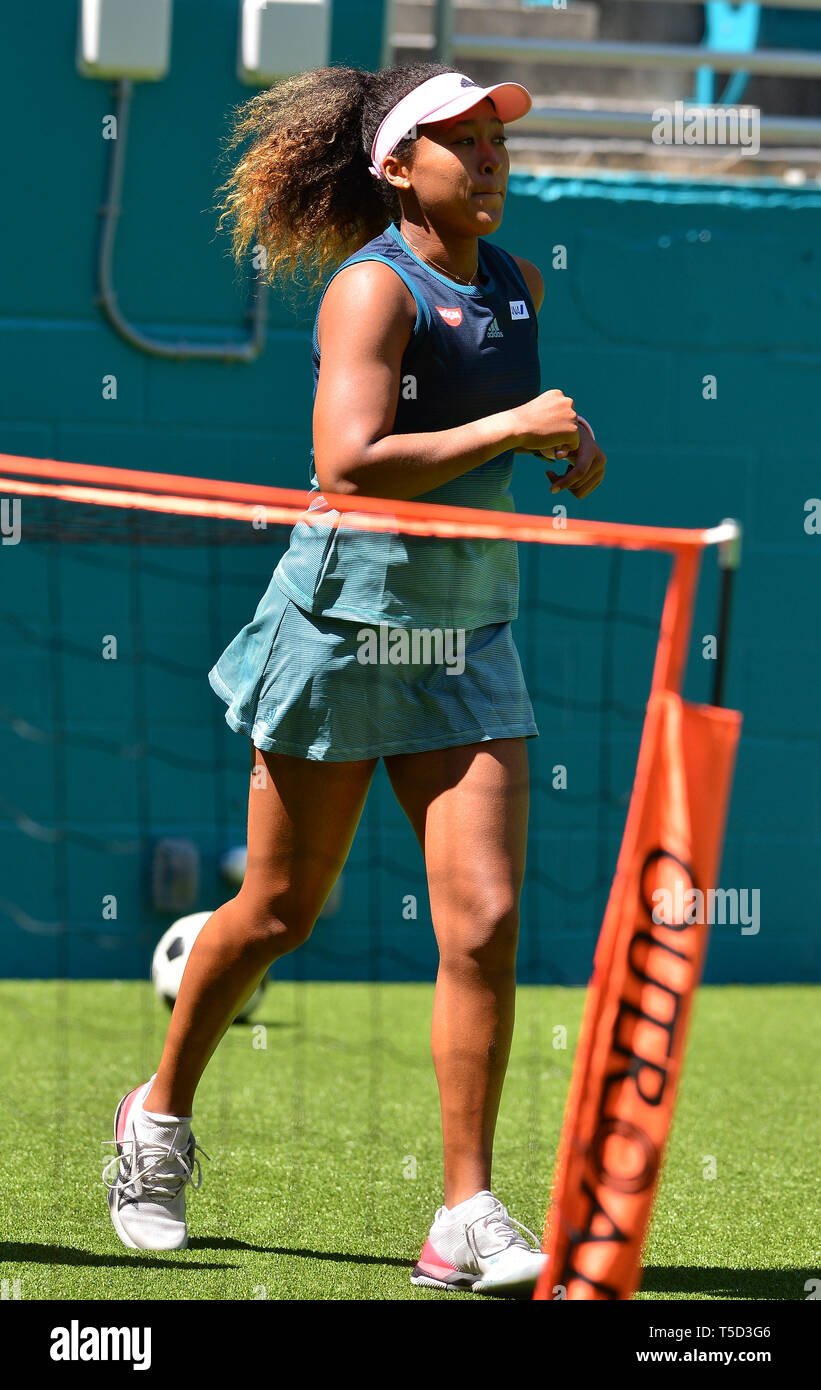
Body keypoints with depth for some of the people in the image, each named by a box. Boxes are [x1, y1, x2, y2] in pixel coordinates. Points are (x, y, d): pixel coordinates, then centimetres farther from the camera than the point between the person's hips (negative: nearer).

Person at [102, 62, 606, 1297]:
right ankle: (161, 1116, 34)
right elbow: (352, 463, -28)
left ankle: (467, 1219, -4)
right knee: (281, 908, 9)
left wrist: (571, 448, 13)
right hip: (345, 625, -5)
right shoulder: (374, 286, -14)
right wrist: (509, 428, -25)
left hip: (470, 635, 5)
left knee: (485, 918, -9)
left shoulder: (518, 288, 8)